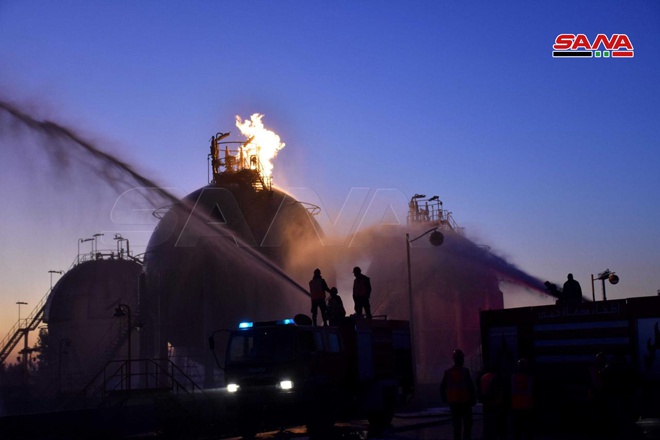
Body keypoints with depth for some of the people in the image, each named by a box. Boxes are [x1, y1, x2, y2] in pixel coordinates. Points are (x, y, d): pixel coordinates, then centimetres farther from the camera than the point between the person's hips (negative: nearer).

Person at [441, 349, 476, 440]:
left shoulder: (447, 372, 1)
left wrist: (445, 399, 16)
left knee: (456, 425, 9)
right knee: (467, 425, 5)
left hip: (453, 402, 4)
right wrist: (473, 399, -2)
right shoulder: (465, 371, -11)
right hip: (465, 402, -4)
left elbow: (442, 387, 4)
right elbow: (471, 387, -13)